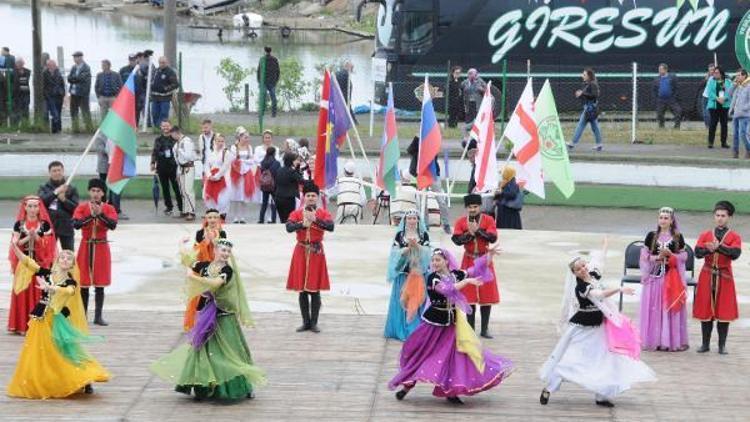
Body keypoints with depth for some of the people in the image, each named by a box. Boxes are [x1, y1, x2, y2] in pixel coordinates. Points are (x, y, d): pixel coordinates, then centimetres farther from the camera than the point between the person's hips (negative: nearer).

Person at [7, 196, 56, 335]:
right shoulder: (19, 224, 4)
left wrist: (36, 237, -16)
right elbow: (16, 244, -2)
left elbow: (47, 245, -2)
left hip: (40, 263, -1)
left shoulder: (45, 224, 2)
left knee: (38, 292, -3)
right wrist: (28, 237, -17)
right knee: (22, 292, 0)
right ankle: (22, 324, 5)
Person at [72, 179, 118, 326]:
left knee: (100, 284, 3)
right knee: (84, 283, 2)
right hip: (86, 247, -1)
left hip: (101, 248, 1)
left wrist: (100, 214, -25)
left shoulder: (109, 208, 1)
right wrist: (91, 215, -24)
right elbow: (76, 224, -15)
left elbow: (113, 225, -15)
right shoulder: (82, 207, 0)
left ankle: (98, 316, 9)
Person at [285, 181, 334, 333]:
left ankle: (314, 322, 7)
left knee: (315, 290, 0)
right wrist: (303, 224, -27)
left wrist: (315, 219, -27)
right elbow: (289, 227, -14)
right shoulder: (296, 213, 3)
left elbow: (331, 226, -19)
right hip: (301, 252, 1)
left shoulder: (323, 213, 0)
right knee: (302, 290, 5)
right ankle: (306, 322, 13)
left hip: (316, 253, -1)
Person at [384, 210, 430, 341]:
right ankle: (401, 329, 4)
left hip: (419, 273, 0)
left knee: (418, 300, -3)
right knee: (402, 301, -1)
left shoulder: (424, 235, 6)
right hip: (403, 273, 0)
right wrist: (408, 247, -15)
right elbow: (395, 252, -2)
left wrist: (416, 245, -19)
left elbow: (426, 252, -4)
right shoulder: (399, 235, 6)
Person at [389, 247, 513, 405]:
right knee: (422, 353, 4)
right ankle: (408, 384, 18)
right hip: (434, 321, -4)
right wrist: (467, 281, -29)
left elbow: (476, 271, 10)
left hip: (451, 322, 4)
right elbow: (447, 289, -30)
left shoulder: (456, 274, 0)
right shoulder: (432, 278, -15)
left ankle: (450, 391, 12)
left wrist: (489, 256, 4)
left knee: (452, 355, 3)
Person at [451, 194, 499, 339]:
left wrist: (477, 230, -19)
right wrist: (470, 233, -20)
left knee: (486, 296, 1)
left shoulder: (488, 220, -1)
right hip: (469, 261, 0)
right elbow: (456, 239, -10)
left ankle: (485, 329, 8)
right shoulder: (461, 221, 2)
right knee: (469, 296, 1)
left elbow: (493, 238, -14)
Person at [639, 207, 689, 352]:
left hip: (672, 276, -1)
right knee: (653, 309, 1)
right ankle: (653, 340, 7)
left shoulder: (678, 237, 3)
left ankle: (672, 340, 5)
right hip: (654, 276, 1)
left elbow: (684, 256, 4)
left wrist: (670, 254, -12)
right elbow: (644, 255, 4)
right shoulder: (651, 236, 5)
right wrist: (657, 257, -11)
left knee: (671, 308, -1)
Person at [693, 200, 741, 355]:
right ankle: (705, 344, 11)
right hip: (707, 276, 1)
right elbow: (698, 252, -6)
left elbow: (735, 253, -16)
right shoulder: (705, 235, 8)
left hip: (724, 277, -1)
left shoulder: (735, 237, 2)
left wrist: (718, 247, -25)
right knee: (705, 310, 3)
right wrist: (708, 249, -24)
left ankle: (722, 346, 7)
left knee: (724, 311, 0)